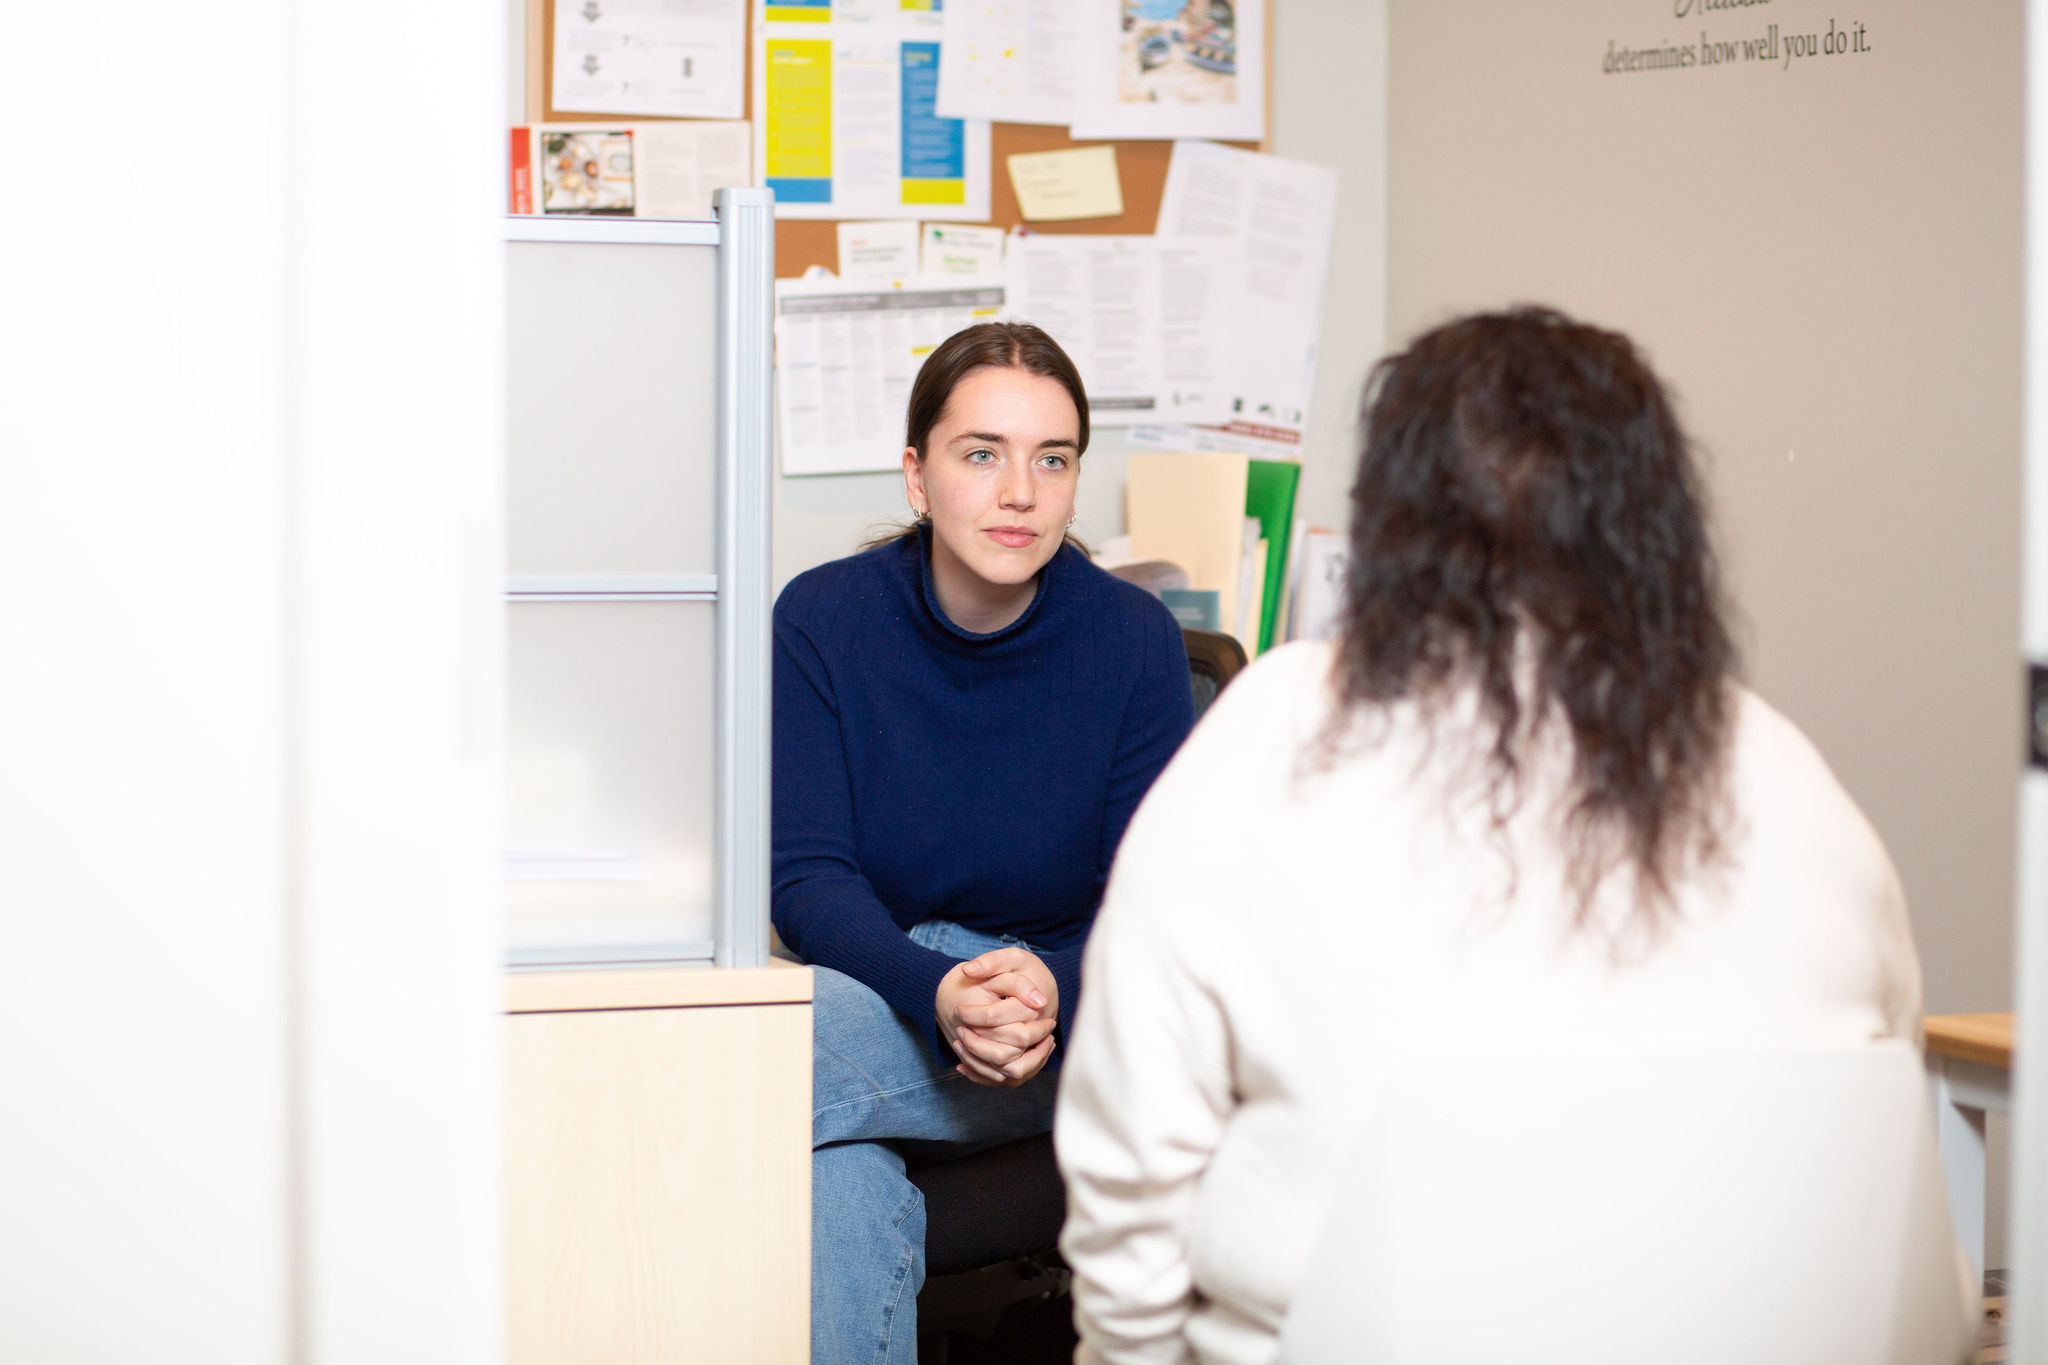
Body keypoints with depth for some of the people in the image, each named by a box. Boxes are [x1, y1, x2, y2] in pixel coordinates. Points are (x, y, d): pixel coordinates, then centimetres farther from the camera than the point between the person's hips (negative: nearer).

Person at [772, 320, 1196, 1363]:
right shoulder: (822, 620, -4)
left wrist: (1054, 988, -27)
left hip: (1073, 1016, -2)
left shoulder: (1134, 639, -4)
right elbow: (807, 878, -9)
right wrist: (939, 993, -29)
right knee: (834, 1197, -34)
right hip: (879, 990, 2)